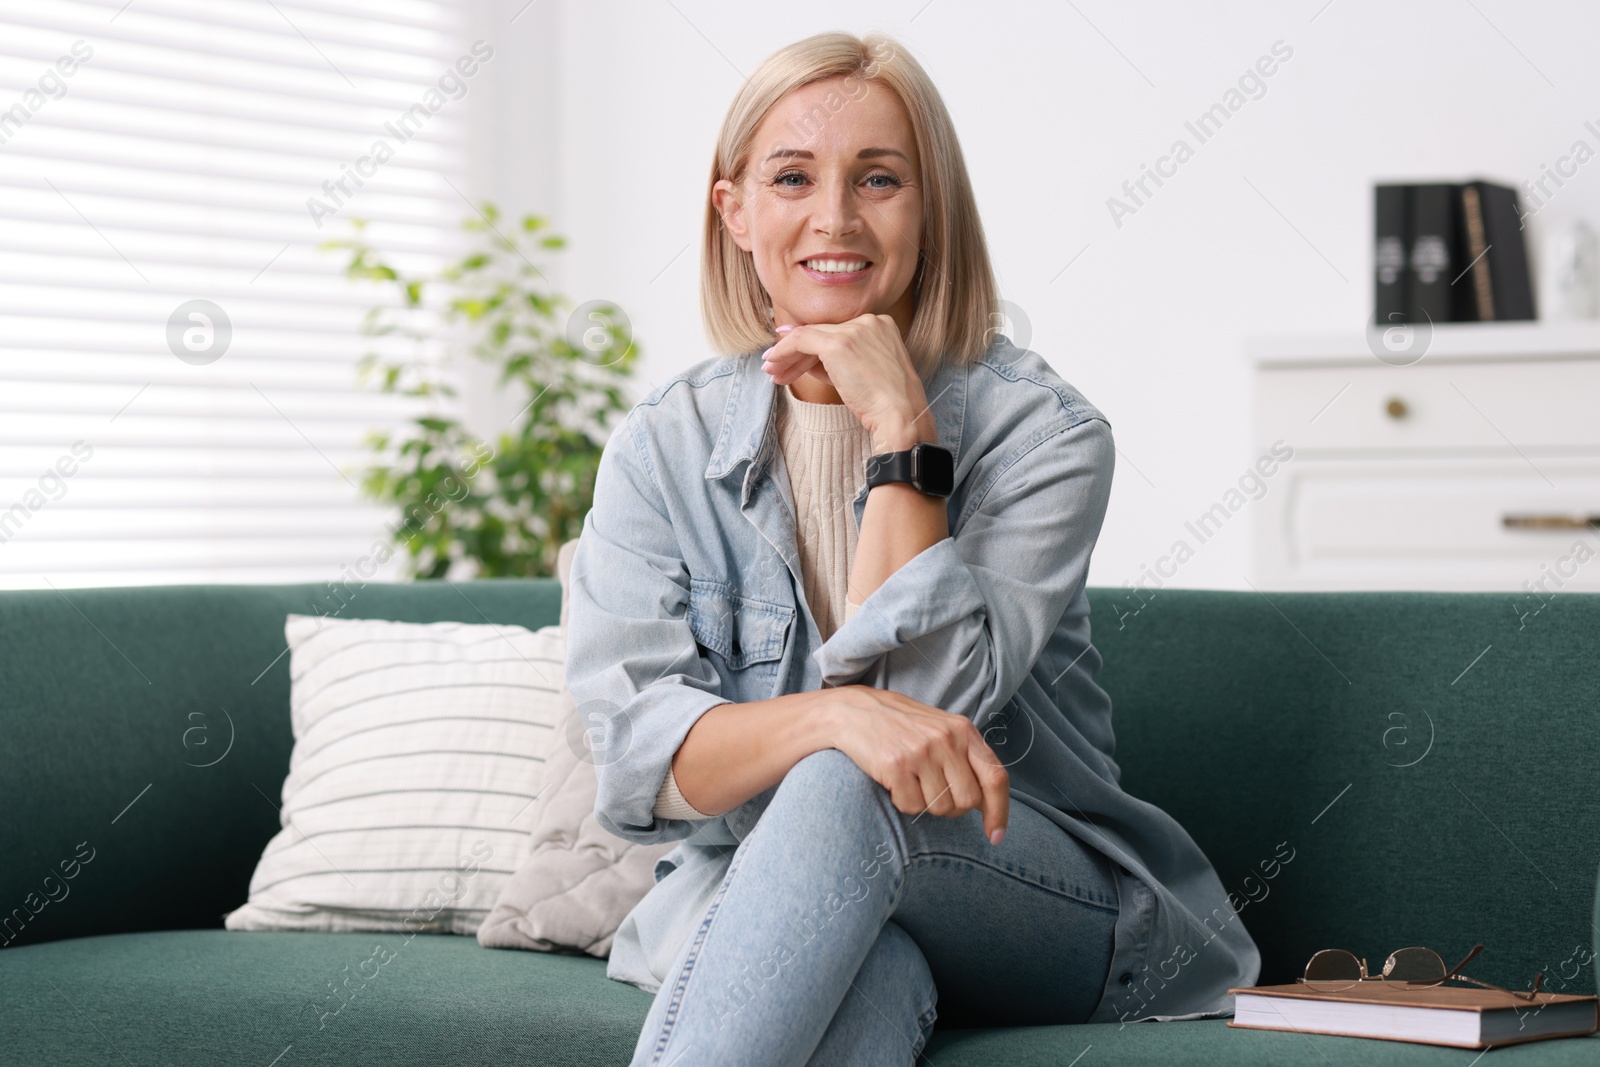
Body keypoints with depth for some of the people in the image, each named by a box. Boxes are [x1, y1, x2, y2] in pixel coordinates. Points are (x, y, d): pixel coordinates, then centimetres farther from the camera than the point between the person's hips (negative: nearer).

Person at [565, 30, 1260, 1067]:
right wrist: (830, 716, -32)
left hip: (1043, 891, 0)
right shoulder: (663, 449, 1)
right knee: (871, 976, -39)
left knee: (847, 793, -36)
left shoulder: (1041, 431, -6)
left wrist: (899, 427, -20)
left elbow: (926, 700, -18)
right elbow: (637, 756, -12)